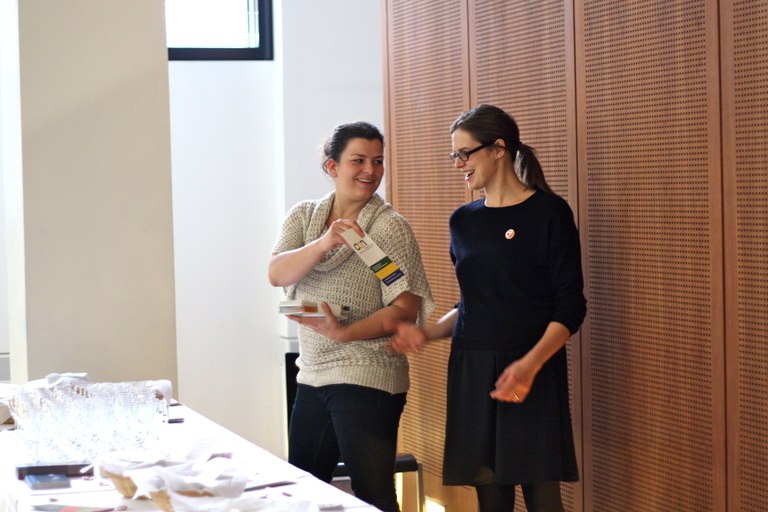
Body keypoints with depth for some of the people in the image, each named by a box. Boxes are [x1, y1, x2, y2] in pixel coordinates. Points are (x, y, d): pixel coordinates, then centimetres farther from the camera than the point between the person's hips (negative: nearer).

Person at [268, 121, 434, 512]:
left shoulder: (391, 227, -7)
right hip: (313, 373, 6)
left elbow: (405, 309, -12)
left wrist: (345, 333, -25)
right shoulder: (304, 216, 8)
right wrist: (324, 243, -26)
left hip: (366, 377, -6)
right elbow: (277, 274, -9)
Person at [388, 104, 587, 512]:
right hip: (471, 371, 5)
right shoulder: (463, 221, 13)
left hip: (532, 374, -5)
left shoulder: (548, 212, -4)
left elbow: (570, 306, -8)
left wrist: (530, 364, -22)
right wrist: (426, 334, 3)